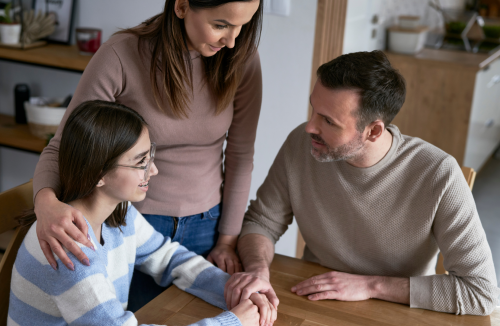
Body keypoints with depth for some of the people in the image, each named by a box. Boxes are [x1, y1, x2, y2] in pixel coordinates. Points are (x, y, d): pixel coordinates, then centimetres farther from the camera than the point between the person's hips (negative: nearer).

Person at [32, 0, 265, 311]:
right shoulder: (122, 56, -20)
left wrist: (228, 240, 1)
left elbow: (241, 156, -2)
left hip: (206, 224, 3)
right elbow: (61, 148, -14)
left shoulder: (241, 57, -12)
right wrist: (46, 202, -35)